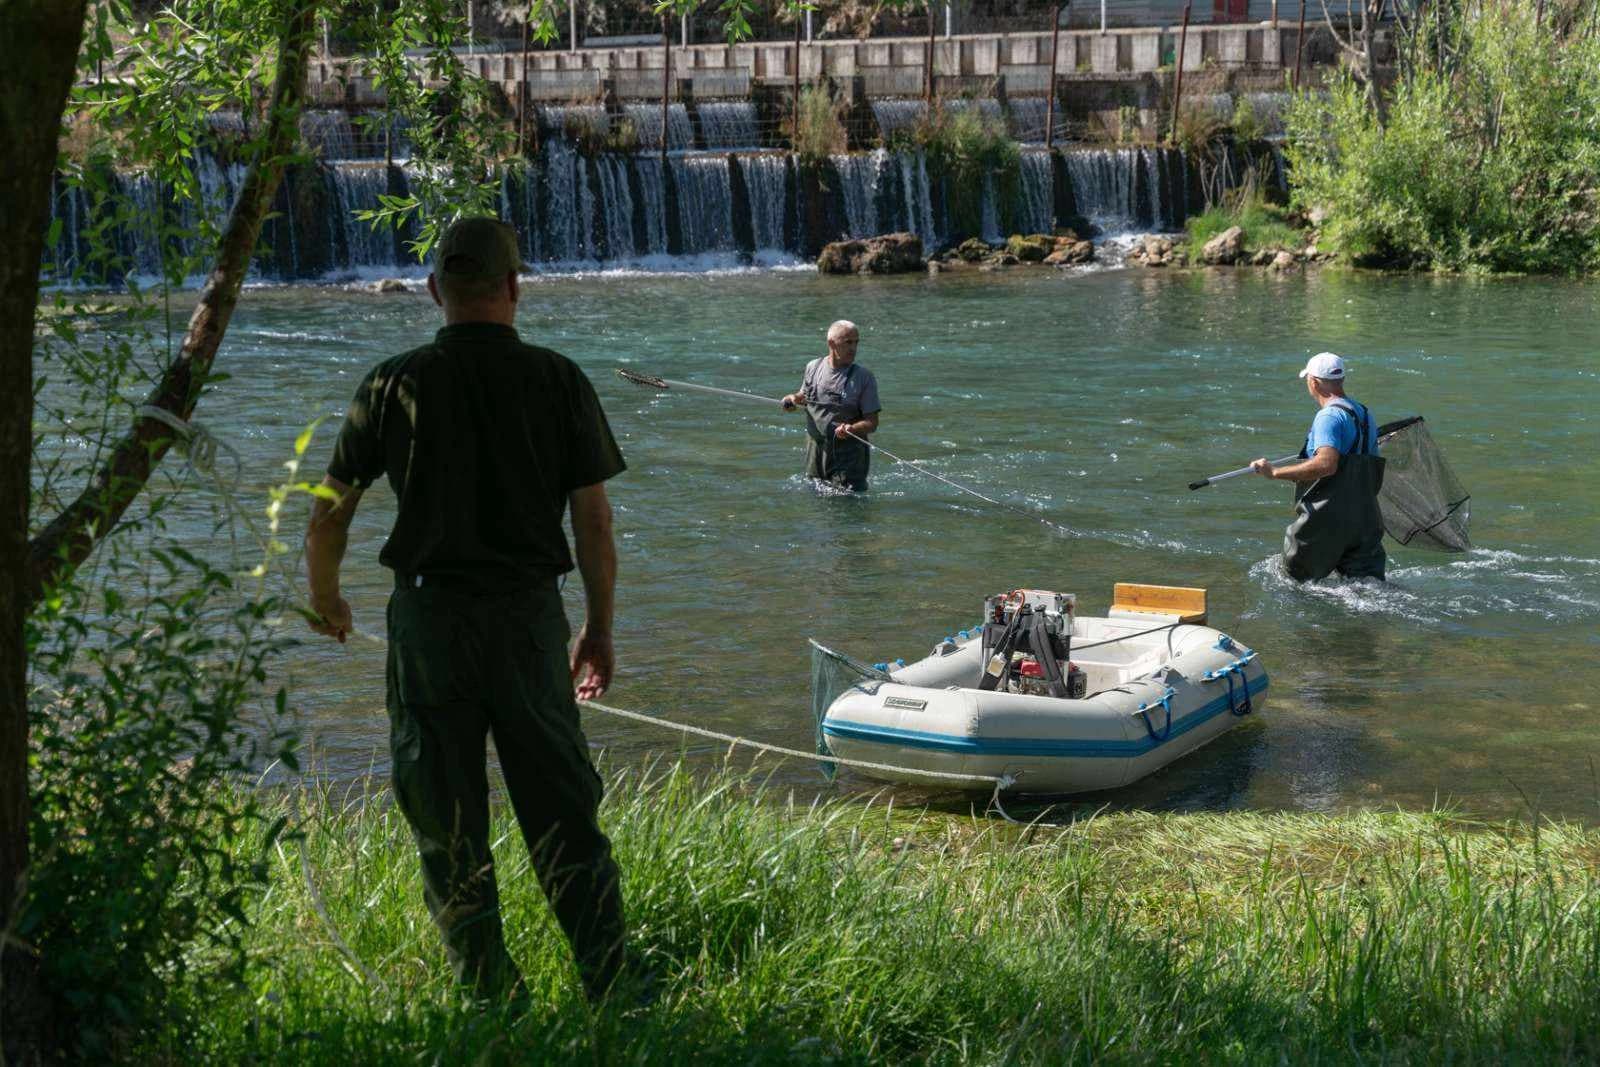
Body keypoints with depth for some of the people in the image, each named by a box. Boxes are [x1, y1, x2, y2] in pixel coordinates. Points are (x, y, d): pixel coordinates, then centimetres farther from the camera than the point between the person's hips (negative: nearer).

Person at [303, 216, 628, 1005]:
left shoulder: (393, 385, -2)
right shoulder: (558, 381, -2)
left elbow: (328, 514, 3)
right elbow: (593, 521, -2)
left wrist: (324, 600, 21)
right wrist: (600, 629, 10)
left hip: (428, 617, 0)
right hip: (529, 614, 0)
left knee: (446, 822, 10)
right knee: (563, 812, 9)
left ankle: (491, 995, 13)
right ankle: (611, 985, 8)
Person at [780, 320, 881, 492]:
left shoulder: (864, 377, -8)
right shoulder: (813, 367, 4)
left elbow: (872, 422, -9)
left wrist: (851, 429, -28)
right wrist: (794, 399, 1)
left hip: (848, 455, -4)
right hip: (815, 450, 4)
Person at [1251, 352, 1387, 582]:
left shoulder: (1329, 416, -13)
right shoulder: (1365, 414, 16)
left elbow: (1326, 464, -29)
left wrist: (1275, 472, -24)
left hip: (1327, 520, -8)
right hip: (1365, 518, 8)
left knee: (1294, 582, 9)